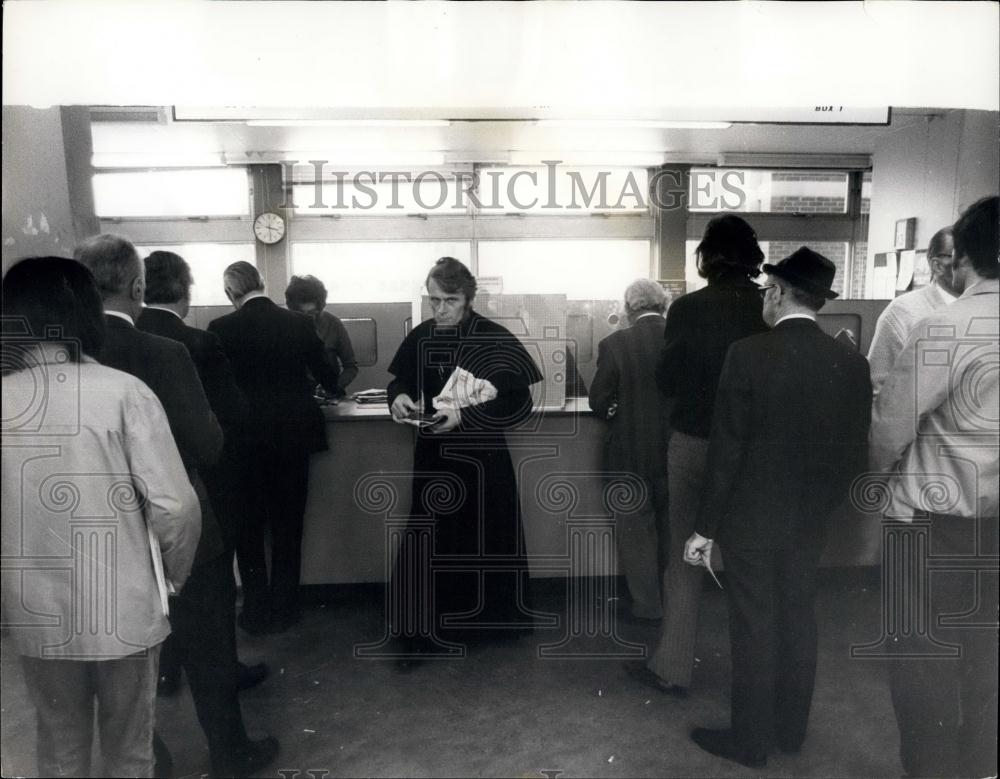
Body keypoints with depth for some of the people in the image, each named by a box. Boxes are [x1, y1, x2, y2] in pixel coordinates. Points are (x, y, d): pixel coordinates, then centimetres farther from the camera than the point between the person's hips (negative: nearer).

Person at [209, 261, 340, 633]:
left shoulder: (221, 329, -8)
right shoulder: (300, 324, -3)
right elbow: (327, 374, 7)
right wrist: (332, 389, 30)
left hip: (245, 441, -1)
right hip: (293, 437, 2)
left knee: (249, 526, 13)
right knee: (288, 526, 13)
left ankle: (256, 610, 20)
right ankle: (284, 608, 21)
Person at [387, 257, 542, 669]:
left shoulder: (494, 339, -11)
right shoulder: (420, 338, 0)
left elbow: (518, 401, -14)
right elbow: (401, 380, 14)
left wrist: (465, 415, -25)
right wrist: (399, 397, -10)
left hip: (482, 456, -2)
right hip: (434, 455, 3)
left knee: (486, 539, 9)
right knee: (429, 541, 2)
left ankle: (490, 620, 32)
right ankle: (421, 630, 16)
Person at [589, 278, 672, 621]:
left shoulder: (614, 344, -15)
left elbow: (599, 401, -11)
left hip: (630, 453, -3)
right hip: (676, 451, 4)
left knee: (636, 528, 12)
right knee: (671, 528, 21)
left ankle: (647, 605, 20)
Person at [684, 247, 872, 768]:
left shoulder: (748, 354, -18)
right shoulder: (851, 362, -4)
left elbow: (726, 449, -17)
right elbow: (855, 453, 1)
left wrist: (705, 527, -9)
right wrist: (825, 505, 16)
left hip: (750, 518, -5)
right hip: (810, 520, 5)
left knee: (754, 629, 8)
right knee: (799, 621, 19)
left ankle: (750, 741, 25)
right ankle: (791, 731, 36)